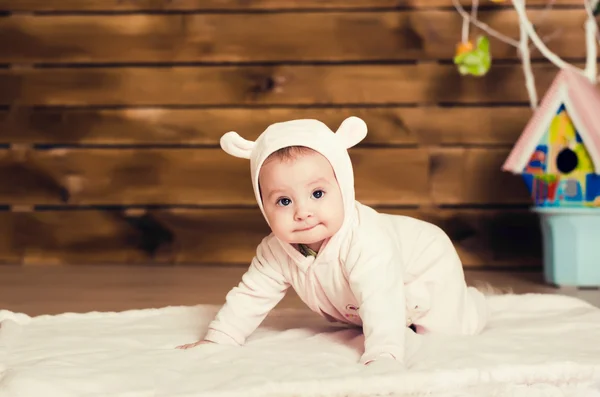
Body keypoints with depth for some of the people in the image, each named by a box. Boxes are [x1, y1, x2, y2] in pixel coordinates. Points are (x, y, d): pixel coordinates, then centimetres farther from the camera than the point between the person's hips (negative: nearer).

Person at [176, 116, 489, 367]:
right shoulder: (277, 251, -27)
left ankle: (467, 298, 15)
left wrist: (382, 357, -67)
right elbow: (250, 296, -16)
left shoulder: (364, 243, -49)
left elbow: (382, 303, -57)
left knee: (448, 326, -15)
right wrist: (216, 340, -20)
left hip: (423, 263, -6)